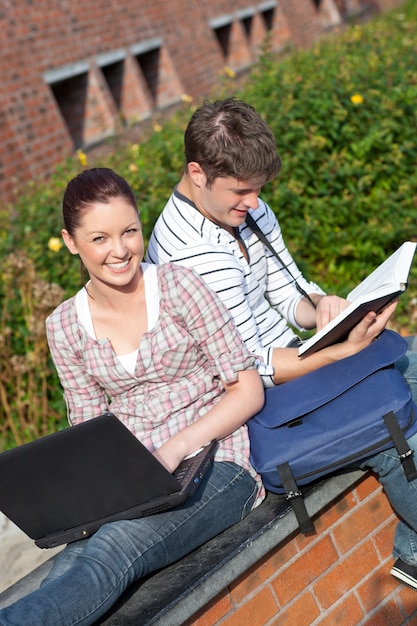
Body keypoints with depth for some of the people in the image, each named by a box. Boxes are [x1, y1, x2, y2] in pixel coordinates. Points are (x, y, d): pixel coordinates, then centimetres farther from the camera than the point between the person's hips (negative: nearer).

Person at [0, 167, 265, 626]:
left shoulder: (178, 287, -3)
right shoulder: (64, 327, 7)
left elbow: (249, 389, -4)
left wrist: (176, 448, -17)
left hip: (214, 465, -3)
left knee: (111, 549, -34)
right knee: (70, 570, -30)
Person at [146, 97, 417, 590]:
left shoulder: (249, 212, 3)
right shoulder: (191, 253, -25)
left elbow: (289, 299, 9)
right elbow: (247, 367, -23)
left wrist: (321, 306, -13)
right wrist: (344, 350, -28)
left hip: (291, 353, 10)